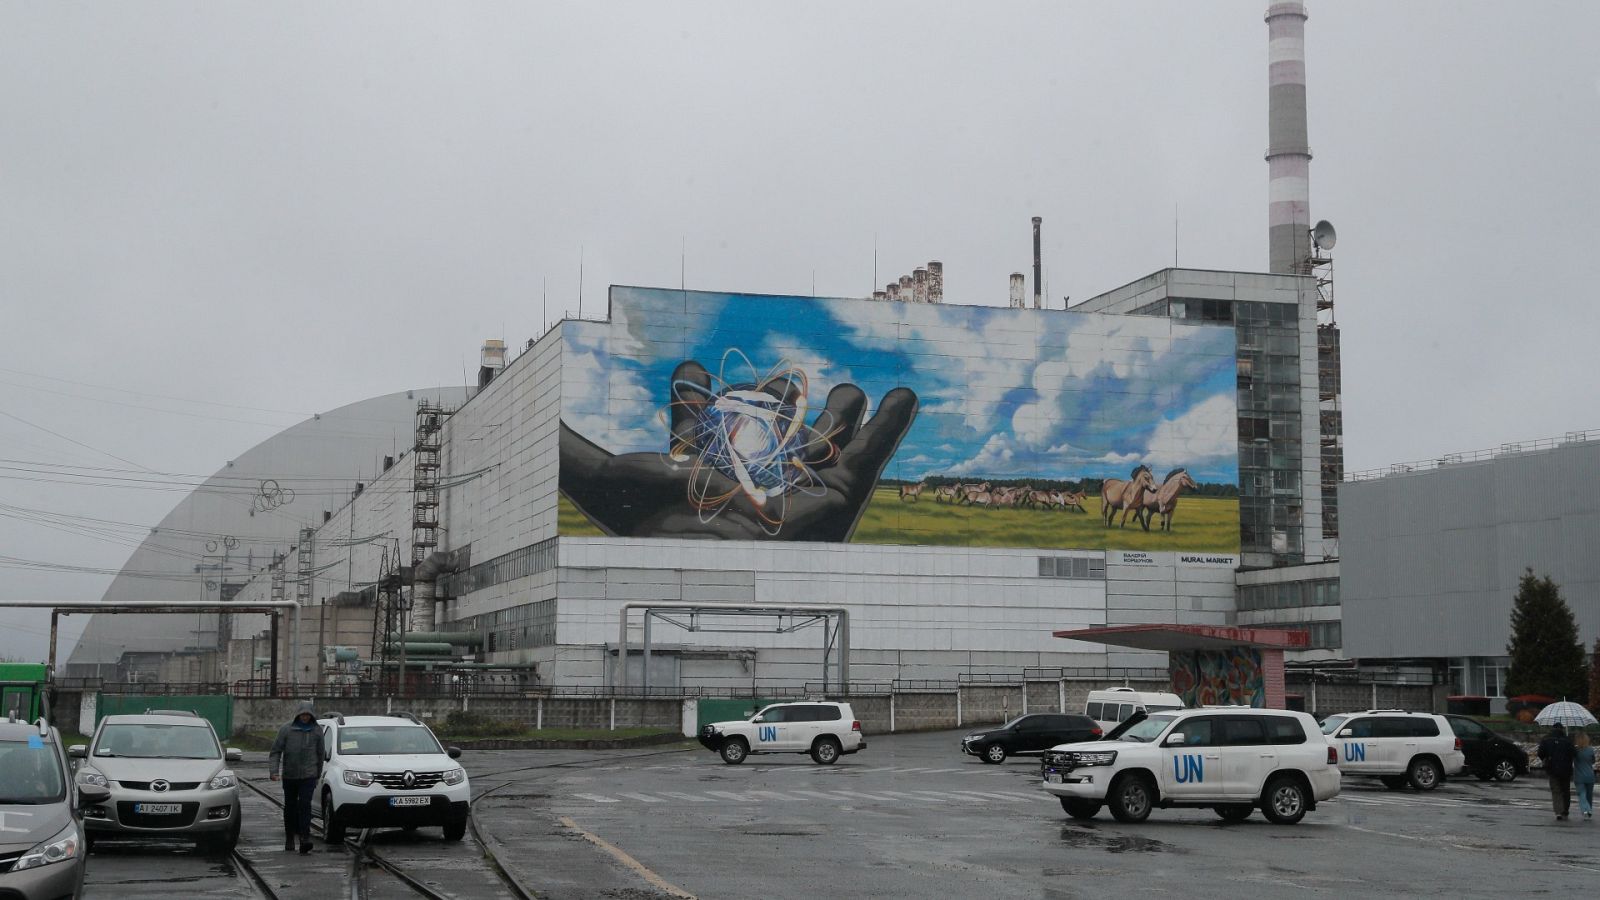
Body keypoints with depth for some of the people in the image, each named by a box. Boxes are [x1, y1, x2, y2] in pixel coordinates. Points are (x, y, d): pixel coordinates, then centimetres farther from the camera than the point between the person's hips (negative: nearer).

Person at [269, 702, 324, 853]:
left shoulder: (317, 730, 3)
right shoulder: (286, 729, -2)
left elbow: (320, 753, 11)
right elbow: (275, 751, -3)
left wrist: (318, 774, 14)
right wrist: (273, 771, -14)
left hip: (308, 775, -1)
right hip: (289, 775, 1)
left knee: (305, 805, -13)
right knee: (290, 807, 10)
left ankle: (305, 838, -20)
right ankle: (289, 838, 24)